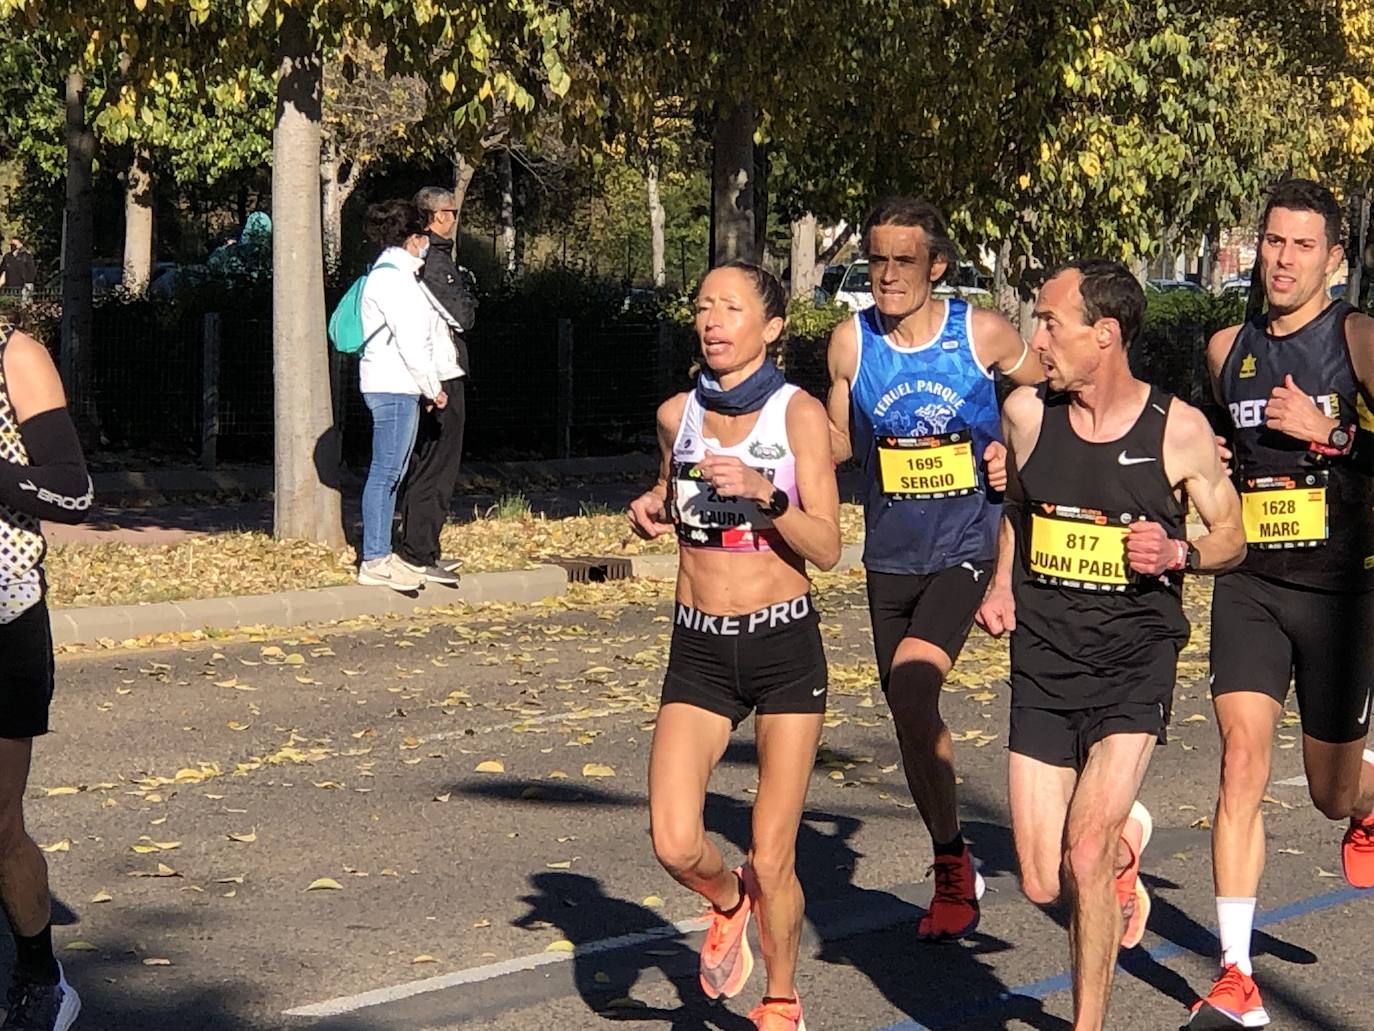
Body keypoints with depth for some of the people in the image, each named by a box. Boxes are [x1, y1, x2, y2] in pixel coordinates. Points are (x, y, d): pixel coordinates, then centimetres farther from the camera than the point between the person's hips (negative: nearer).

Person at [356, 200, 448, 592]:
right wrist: (433, 387, -8)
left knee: (391, 474, 11)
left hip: (400, 387, 11)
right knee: (385, 473, -10)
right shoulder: (391, 278, -13)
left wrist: (429, 386, 14)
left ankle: (381, 555, 14)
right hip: (392, 386, -11)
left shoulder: (398, 273, 19)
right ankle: (374, 562, -9)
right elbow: (410, 343, -17)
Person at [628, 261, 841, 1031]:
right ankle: (729, 902, 23)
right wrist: (652, 509, 5)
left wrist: (764, 495, -27)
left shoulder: (799, 413, -7)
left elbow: (827, 549, -11)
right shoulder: (676, 414, 5)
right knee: (675, 846, -12)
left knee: (773, 862, 0)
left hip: (785, 647, -3)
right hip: (700, 648, 3)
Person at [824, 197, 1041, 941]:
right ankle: (954, 877, 30)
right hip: (889, 556, 4)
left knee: (911, 684, -24)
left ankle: (952, 860, -8)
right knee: (914, 716, 12)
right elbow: (840, 442, 9)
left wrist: (1017, 453, -7)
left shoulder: (983, 334, -7)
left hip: (965, 549, -4)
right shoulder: (851, 342, -2)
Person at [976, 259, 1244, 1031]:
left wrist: (1178, 554, -16)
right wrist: (1002, 585, 6)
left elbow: (1231, 537, 5)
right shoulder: (1026, 413, 1)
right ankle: (1125, 842, 37)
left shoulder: (1180, 430, -7)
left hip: (1136, 656, -3)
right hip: (1043, 656, 3)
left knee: (1087, 847, -20)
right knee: (1044, 887, 1)